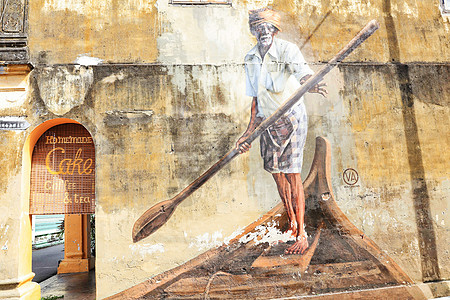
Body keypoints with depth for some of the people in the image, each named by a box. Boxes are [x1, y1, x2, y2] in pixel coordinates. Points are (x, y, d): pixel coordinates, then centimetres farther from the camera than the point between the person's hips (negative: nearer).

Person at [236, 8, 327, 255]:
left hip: (292, 119, -6)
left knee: (291, 174, -9)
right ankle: (292, 225, 29)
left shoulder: (287, 50, -11)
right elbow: (256, 98, 10)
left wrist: (311, 85, -55)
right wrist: (249, 131, 9)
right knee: (276, 173, 10)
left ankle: (302, 235, 3)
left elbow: (304, 74, -31)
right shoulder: (251, 59, 6)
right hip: (268, 122, 6)